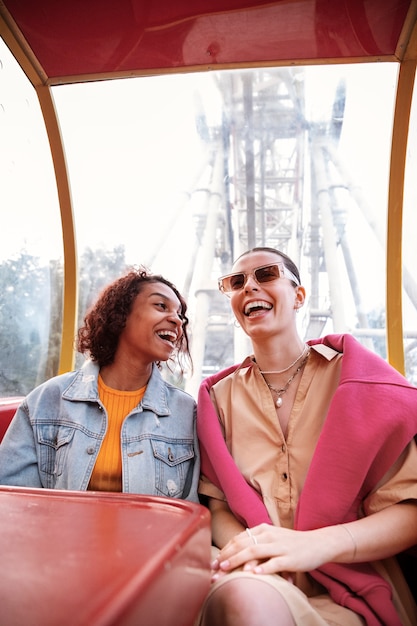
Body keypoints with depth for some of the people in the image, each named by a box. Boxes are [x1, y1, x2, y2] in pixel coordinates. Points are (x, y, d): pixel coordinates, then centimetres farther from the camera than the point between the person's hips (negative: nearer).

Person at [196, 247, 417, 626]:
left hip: (349, 594, -1)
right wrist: (244, 547, -19)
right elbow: (216, 502, 5)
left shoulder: (359, 378, -1)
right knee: (243, 595, -34)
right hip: (259, 581, 2)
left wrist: (319, 544, -25)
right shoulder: (221, 396, 7)